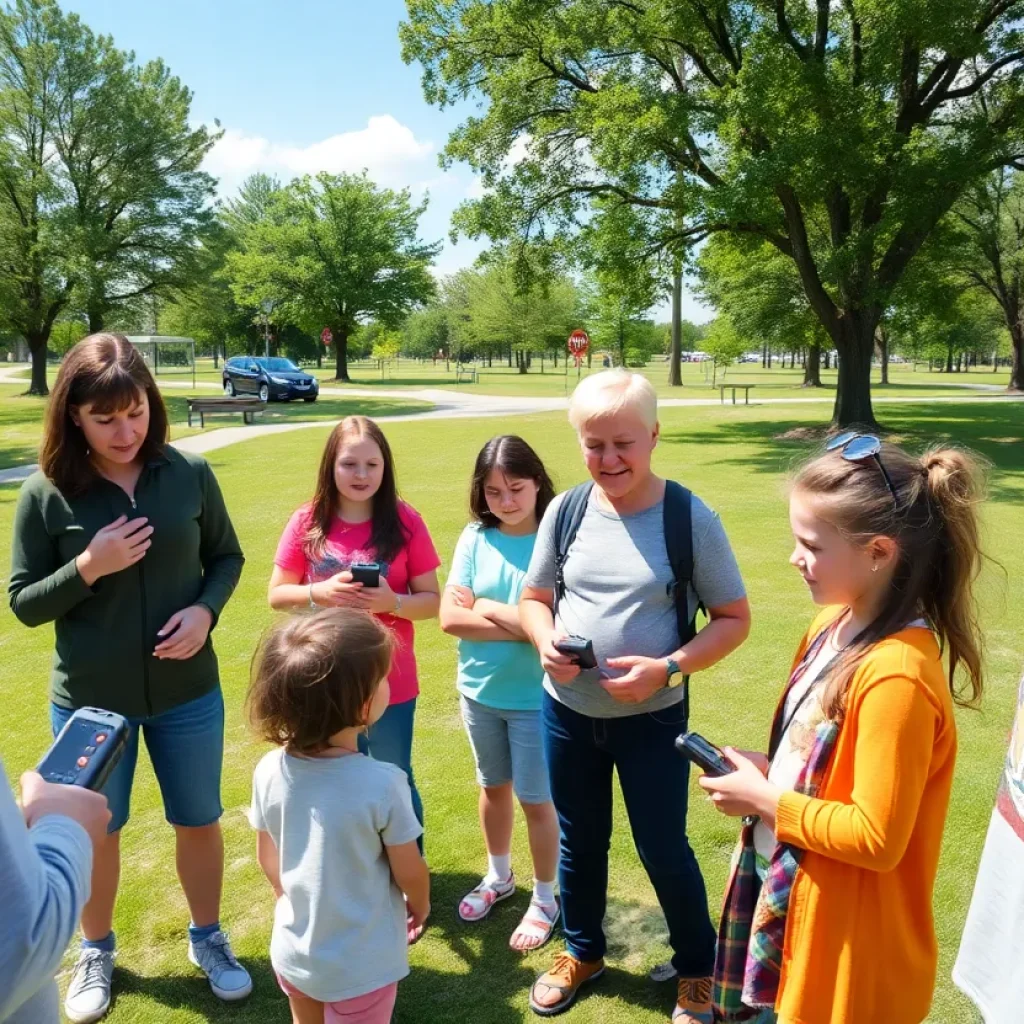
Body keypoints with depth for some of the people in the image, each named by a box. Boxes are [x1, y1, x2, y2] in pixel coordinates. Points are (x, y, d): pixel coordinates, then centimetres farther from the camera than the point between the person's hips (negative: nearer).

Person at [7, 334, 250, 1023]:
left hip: (187, 692, 1)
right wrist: (88, 568, -23)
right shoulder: (46, 493, -12)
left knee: (199, 821, 17)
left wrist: (205, 610, -15)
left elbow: (227, 556, 3)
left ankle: (208, 939, 42)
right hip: (90, 700, -1)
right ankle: (97, 952, 45)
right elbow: (24, 604, -6)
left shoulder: (189, 474, -9)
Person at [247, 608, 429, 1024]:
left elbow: (267, 859, 0)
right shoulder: (382, 784, -29)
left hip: (293, 953, 4)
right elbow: (409, 873, -15)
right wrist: (420, 906, 7)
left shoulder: (269, 771, -16)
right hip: (361, 965, -4)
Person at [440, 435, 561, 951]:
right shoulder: (475, 537, -6)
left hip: (536, 697, -4)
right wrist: (525, 625, -19)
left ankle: (546, 898, 34)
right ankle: (498, 876, 46)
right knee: (494, 787, 22)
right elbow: (450, 616, -12)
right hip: (479, 692, 4)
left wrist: (490, 609, -15)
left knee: (536, 800, 11)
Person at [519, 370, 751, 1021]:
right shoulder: (566, 510, -6)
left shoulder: (691, 518, -15)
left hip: (653, 718, -3)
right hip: (567, 713, 3)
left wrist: (668, 668, -22)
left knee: (663, 851, 12)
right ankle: (583, 951, 48)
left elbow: (735, 618, -9)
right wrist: (546, 638, -17)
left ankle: (699, 969, 41)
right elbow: (534, 598, 5)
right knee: (580, 841, 21)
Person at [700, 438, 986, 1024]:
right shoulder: (837, 624, -1)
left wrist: (763, 800, -18)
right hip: (793, 888, 8)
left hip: (849, 928, -8)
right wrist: (767, 772, -4)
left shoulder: (896, 675, -30)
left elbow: (875, 837, -26)